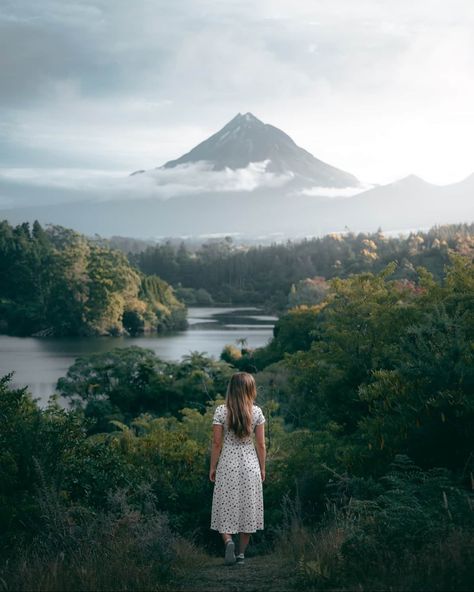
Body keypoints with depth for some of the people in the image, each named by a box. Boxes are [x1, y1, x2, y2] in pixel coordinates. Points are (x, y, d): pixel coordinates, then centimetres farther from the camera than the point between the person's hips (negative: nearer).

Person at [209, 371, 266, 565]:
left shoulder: (221, 411, -7)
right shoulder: (256, 412, -4)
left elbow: (217, 443, -6)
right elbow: (260, 444, 0)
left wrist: (212, 467, 4)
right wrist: (262, 468, 10)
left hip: (227, 465, -1)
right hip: (250, 464, 1)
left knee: (226, 507, 8)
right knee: (247, 507, 10)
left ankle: (228, 541, -16)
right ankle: (241, 553, 14)